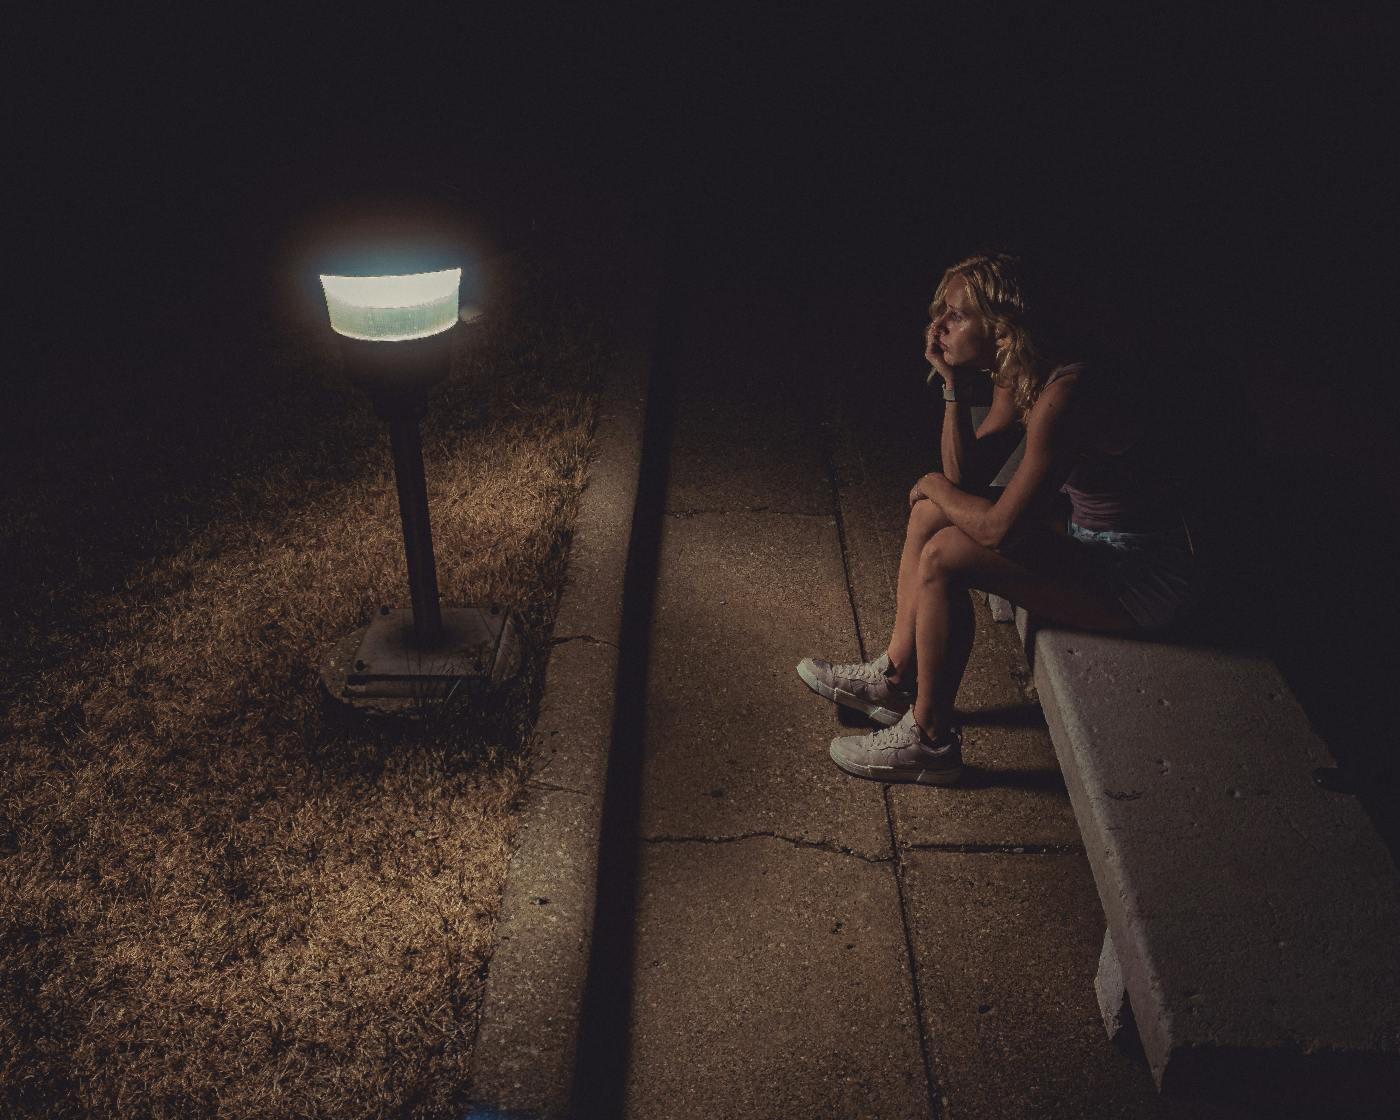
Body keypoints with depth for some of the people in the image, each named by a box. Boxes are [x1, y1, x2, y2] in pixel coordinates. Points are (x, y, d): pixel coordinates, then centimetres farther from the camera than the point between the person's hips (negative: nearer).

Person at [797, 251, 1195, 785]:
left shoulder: (1064, 394, -28)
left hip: (1140, 580, -10)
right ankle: (897, 675, 14)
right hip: (1095, 542, 10)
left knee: (944, 556, -21)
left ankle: (930, 740, -5)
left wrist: (932, 486, -10)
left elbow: (1001, 529, -29)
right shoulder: (1015, 381, 1)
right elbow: (967, 478, 3)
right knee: (931, 513, 6)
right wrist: (954, 389, -8)